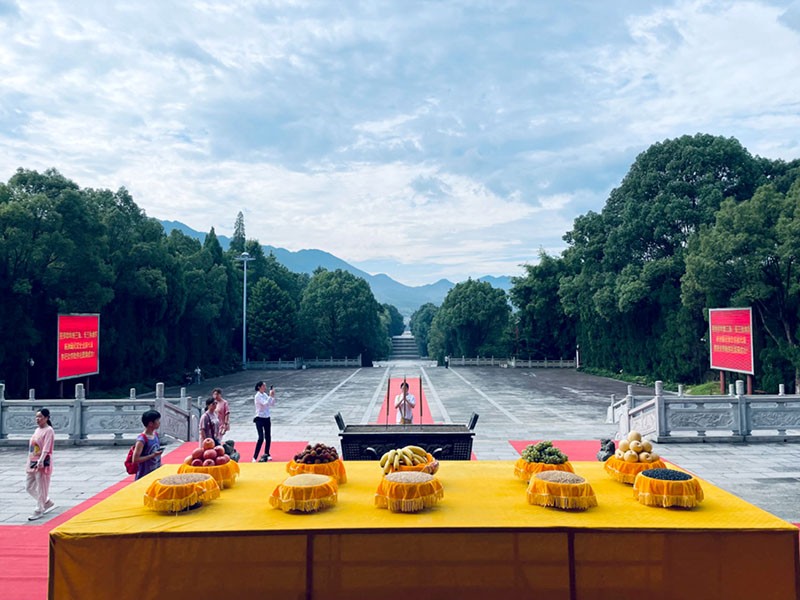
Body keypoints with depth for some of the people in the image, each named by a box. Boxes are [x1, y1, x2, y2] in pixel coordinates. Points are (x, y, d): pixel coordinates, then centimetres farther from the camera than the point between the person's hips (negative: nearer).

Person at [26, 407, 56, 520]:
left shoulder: (49, 430, -12)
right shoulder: (37, 430, 14)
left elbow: (46, 448, -22)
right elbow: (32, 447, 19)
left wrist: (40, 461, -32)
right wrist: (30, 462, 18)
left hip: (43, 463, -9)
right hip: (33, 462, 9)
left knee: (41, 488, -2)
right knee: (29, 487, 14)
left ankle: (39, 511, 8)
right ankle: (48, 503, 27)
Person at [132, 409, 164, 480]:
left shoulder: (155, 434, 4)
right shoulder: (142, 439, -19)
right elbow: (135, 460, -21)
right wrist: (153, 455, -23)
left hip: (156, 474, 7)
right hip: (144, 476, -7)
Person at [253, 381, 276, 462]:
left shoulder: (265, 395, 9)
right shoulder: (258, 396, -12)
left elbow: (272, 404, 9)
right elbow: (265, 403, -25)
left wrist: (273, 396, -3)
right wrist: (270, 396, -21)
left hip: (267, 418, 7)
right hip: (260, 419, -7)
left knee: (268, 437, 10)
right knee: (261, 438, -13)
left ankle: (267, 454, 24)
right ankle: (255, 457, -8)